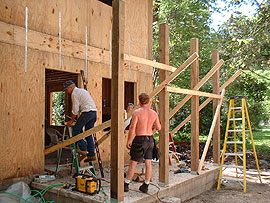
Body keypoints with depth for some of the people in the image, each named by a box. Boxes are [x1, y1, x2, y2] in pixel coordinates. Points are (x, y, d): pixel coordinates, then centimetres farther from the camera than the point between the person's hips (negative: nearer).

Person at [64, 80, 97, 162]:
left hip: (87, 112, -9)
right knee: (88, 134, 11)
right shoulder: (82, 90, 26)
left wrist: (72, 120, 5)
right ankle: (91, 154, 10)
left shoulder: (74, 93, -3)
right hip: (94, 112, 9)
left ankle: (83, 149, -2)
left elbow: (75, 110, -6)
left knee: (76, 130, 0)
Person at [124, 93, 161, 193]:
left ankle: (126, 185, 14)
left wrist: (128, 141, -6)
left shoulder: (137, 112, -11)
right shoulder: (154, 113, 3)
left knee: (133, 163, 4)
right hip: (150, 139, 5)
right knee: (148, 163, 8)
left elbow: (132, 128, -14)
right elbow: (159, 128, 9)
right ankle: (145, 186, 15)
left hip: (140, 140, -5)